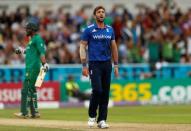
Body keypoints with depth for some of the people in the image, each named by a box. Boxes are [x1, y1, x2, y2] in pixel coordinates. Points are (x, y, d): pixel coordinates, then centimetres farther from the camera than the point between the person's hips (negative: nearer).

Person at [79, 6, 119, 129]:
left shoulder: (110, 29, 10)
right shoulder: (89, 30, -2)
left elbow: (114, 47, 16)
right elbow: (83, 47, -2)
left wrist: (116, 65, 11)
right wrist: (84, 66, -9)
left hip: (107, 64, 4)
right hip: (94, 64, -4)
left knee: (105, 92, 3)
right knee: (97, 90, -14)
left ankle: (102, 120, 8)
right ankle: (92, 116, 5)